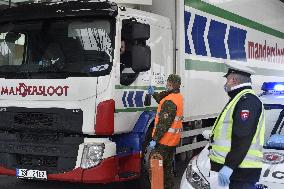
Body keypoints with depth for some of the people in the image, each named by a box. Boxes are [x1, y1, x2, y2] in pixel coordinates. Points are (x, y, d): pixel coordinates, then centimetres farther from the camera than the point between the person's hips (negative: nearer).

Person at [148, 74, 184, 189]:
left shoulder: (170, 101, -22)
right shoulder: (179, 97, 7)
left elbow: (164, 123, -25)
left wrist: (154, 139, -22)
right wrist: (153, 94, 32)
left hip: (164, 140, -9)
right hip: (173, 140, 9)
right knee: (168, 166, 19)